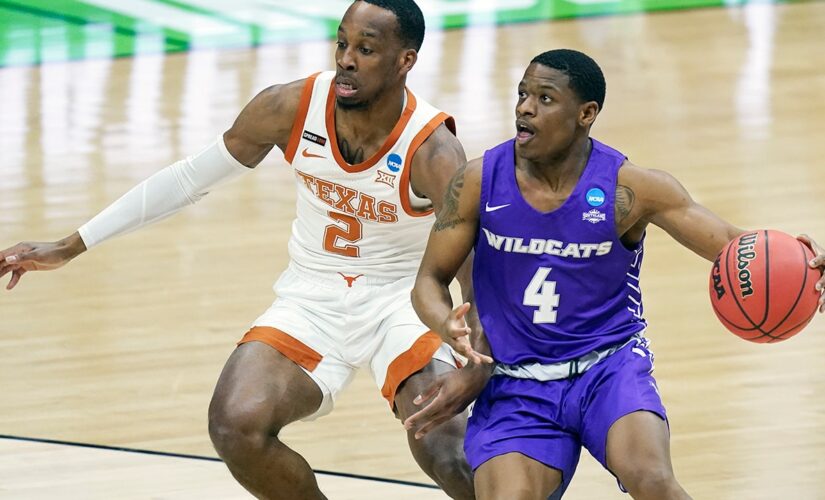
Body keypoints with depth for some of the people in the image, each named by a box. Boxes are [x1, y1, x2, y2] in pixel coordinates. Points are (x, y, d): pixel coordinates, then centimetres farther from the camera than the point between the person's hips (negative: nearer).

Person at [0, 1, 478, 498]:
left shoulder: (433, 152, -22)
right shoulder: (290, 108, -13)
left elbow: (479, 271, -28)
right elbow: (190, 177, -1)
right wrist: (69, 247, 2)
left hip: (401, 301, -3)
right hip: (313, 301, 3)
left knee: (448, 456, -27)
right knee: (237, 426, -23)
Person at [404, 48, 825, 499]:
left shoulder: (630, 189, -9)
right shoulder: (479, 182, -6)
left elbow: (730, 245, -9)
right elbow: (431, 280, 4)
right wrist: (447, 326, -20)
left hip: (610, 367, -1)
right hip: (515, 387, 1)